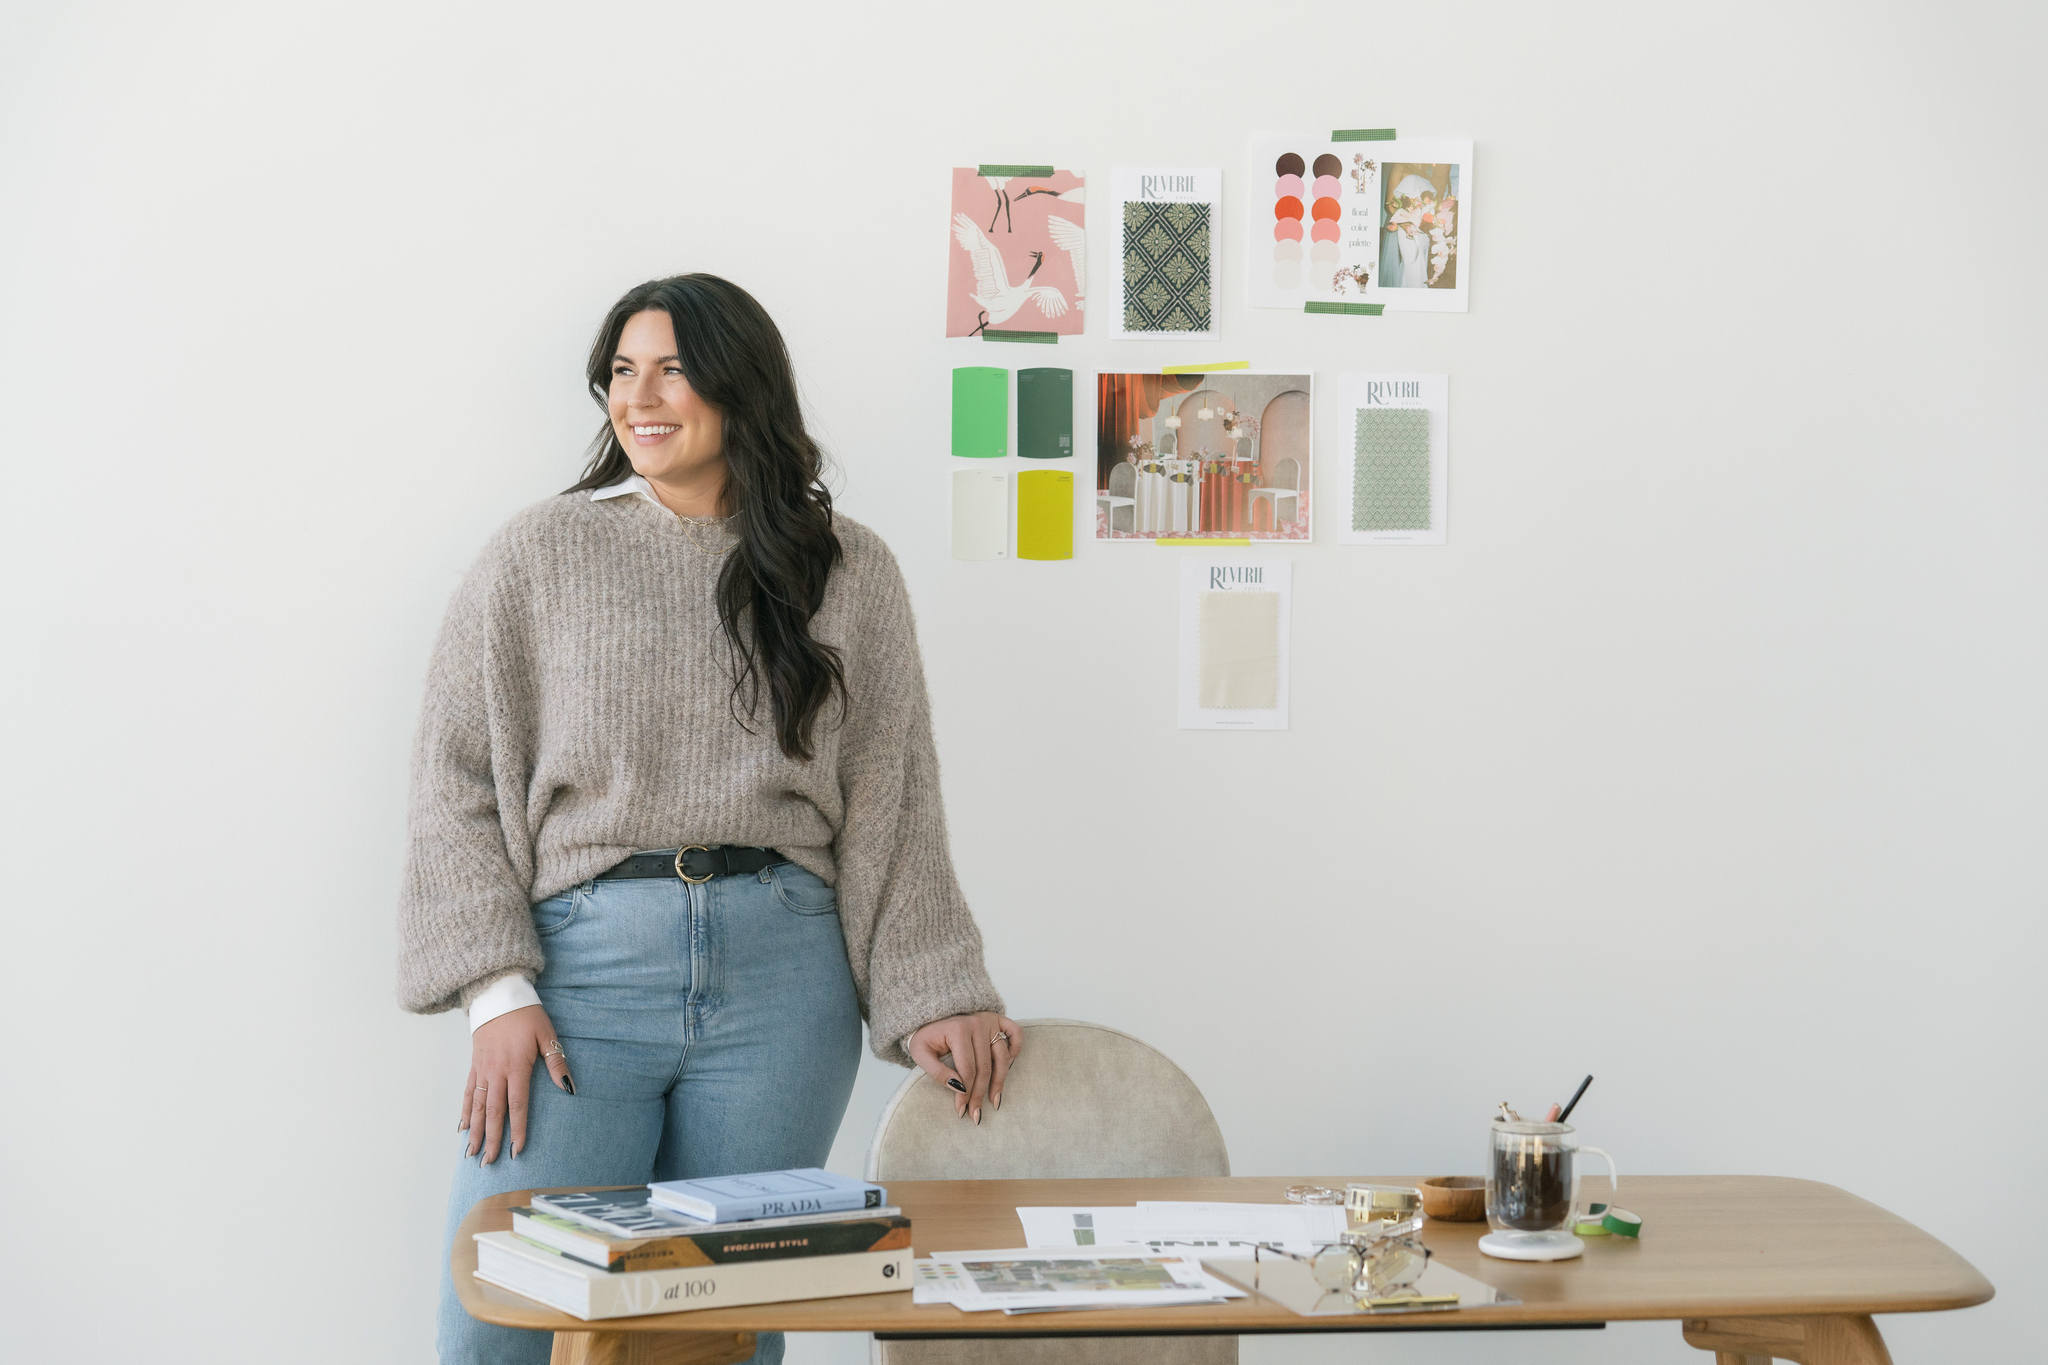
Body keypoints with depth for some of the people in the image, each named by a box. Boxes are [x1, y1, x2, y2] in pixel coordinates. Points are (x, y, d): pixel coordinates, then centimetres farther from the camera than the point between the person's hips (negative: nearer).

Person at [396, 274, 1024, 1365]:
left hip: (779, 969, 1)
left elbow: (890, 803, 10)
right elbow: (459, 784, 3)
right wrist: (499, 993, -6)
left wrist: (932, 997, 4)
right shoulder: (539, 556, 6)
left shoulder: (845, 571, 10)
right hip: (586, 957, -1)